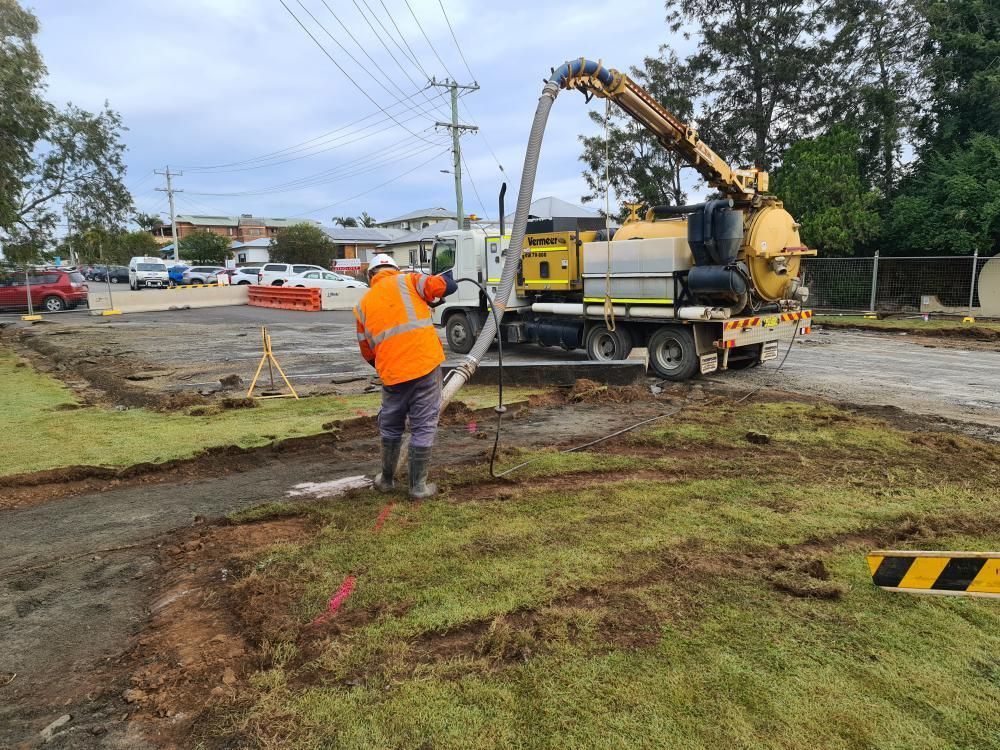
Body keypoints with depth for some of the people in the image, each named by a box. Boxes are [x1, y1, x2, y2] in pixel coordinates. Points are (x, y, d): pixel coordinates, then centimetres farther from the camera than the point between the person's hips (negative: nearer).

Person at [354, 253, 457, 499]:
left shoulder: (363, 304, 15)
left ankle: (387, 480, 34)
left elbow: (367, 351, 18)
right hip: (427, 365, -3)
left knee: (390, 427, 22)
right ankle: (418, 486, 13)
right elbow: (446, 285, -5)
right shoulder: (407, 281, 6)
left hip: (392, 374, 3)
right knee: (423, 427, 7)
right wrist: (443, 278, 18)